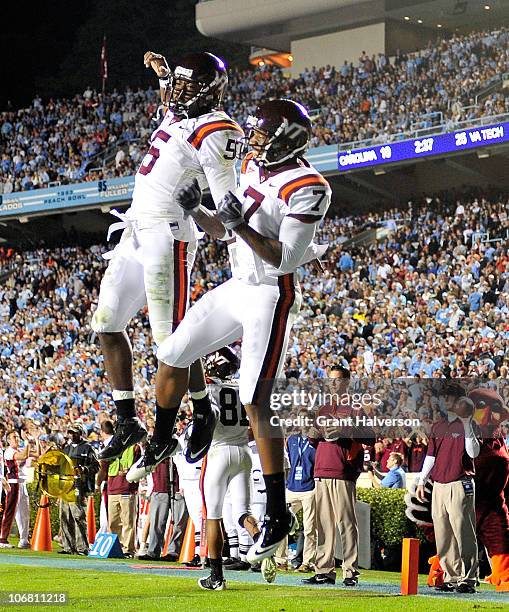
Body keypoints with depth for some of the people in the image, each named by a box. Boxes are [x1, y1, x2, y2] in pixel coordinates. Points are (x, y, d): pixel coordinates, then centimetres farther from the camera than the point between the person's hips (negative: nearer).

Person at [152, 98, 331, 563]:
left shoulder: (307, 189, -18)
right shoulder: (253, 167, 8)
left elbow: (285, 260, -22)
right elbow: (220, 229, 16)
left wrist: (243, 226, -29)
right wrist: (195, 210, -3)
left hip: (271, 297, -9)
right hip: (238, 286, 9)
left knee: (257, 403, -10)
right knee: (173, 357, 12)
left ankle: (278, 514, -2)